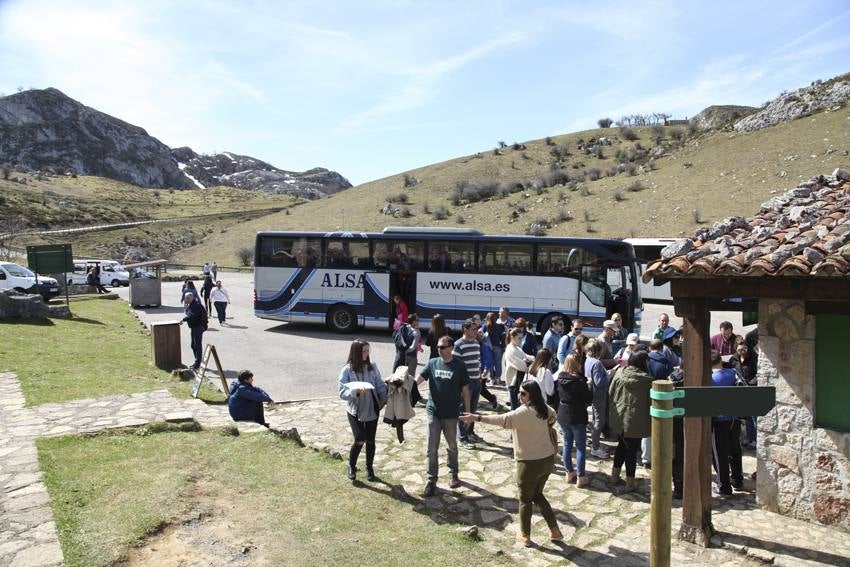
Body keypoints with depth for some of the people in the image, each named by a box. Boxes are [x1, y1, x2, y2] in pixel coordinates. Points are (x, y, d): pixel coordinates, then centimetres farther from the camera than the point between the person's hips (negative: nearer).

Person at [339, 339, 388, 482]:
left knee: (370, 441, 10)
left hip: (372, 410, 3)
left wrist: (387, 398, -11)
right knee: (360, 440, -10)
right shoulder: (347, 370, -11)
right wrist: (356, 391, -31)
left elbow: (380, 385, 2)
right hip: (355, 411, -3)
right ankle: (351, 467, 18)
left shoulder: (372, 366, -2)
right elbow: (342, 392, -14)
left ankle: (369, 468, 32)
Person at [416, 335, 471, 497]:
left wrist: (468, 411, -1)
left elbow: (465, 390, -2)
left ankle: (453, 474, 37)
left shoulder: (459, 365, -6)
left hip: (451, 414, -1)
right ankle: (431, 480, 15)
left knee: (452, 446, 16)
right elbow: (418, 379, -10)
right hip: (433, 412, 1)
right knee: (432, 448, 3)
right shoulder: (432, 363, -1)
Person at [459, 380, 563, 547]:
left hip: (530, 463, -7)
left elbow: (503, 420, -37)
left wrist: (477, 417, -42)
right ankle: (555, 530, 26)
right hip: (548, 459, 7)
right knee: (538, 495, 25)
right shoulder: (544, 409, 2)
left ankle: (524, 536, 25)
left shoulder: (524, 411, -22)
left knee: (525, 500, 13)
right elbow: (553, 416, 27)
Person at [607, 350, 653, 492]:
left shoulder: (619, 373, -3)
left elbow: (610, 395, 3)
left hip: (617, 419, 5)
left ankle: (615, 475, 33)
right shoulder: (647, 380, -14)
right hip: (635, 421, -5)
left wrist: (611, 413, 13)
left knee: (621, 445, 24)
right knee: (632, 450, 8)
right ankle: (630, 482, 19)